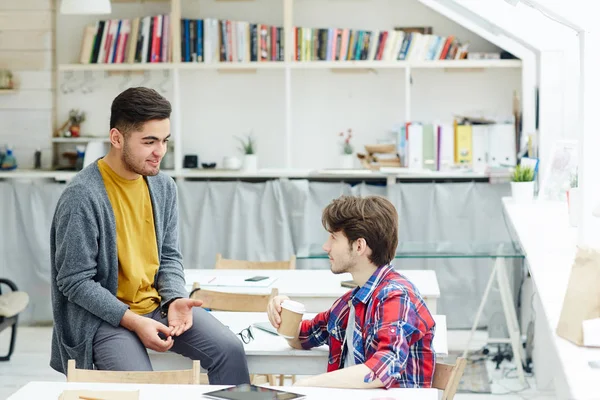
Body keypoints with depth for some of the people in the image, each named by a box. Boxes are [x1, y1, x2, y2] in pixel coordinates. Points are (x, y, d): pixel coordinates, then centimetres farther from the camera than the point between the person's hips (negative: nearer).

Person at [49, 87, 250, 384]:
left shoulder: (163, 186, 4)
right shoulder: (82, 196, -17)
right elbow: (75, 282, -15)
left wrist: (175, 299, -9)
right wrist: (132, 321, -22)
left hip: (157, 304, 6)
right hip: (105, 315, -6)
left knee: (229, 349, -14)